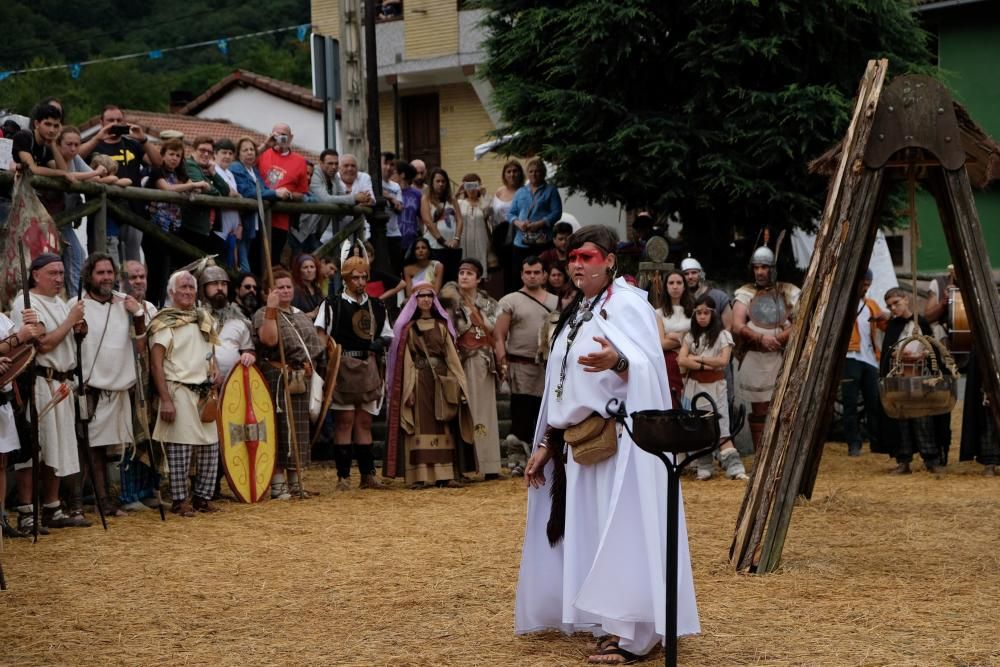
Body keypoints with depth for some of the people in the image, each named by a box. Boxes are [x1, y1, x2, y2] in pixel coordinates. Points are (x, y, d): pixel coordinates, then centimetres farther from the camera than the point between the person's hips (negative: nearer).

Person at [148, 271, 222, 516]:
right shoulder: (165, 322, -6)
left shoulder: (204, 319, 15)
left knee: (210, 446, 7)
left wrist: (213, 368, 6)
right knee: (180, 447, -6)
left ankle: (202, 496, 18)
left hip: (204, 392, 7)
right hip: (179, 391, -7)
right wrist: (166, 400, -17)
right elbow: (156, 364, -11)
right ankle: (179, 500, 2)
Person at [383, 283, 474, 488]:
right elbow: (406, 360, 0)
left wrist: (458, 383, -1)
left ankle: (446, 474, 1)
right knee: (420, 425, -5)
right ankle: (420, 476, -7)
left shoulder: (442, 326, 13)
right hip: (418, 380, -3)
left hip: (441, 381, 3)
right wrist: (408, 389, -10)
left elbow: (452, 355, 9)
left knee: (443, 425, 1)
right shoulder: (408, 328, 5)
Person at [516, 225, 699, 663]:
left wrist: (617, 361, -42)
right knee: (584, 532, 7)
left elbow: (647, 368, -20)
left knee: (618, 530, -11)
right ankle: (596, 619, 13)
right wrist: (545, 445, 17)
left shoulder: (627, 304, -7)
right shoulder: (575, 315, 18)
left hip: (616, 441, -8)